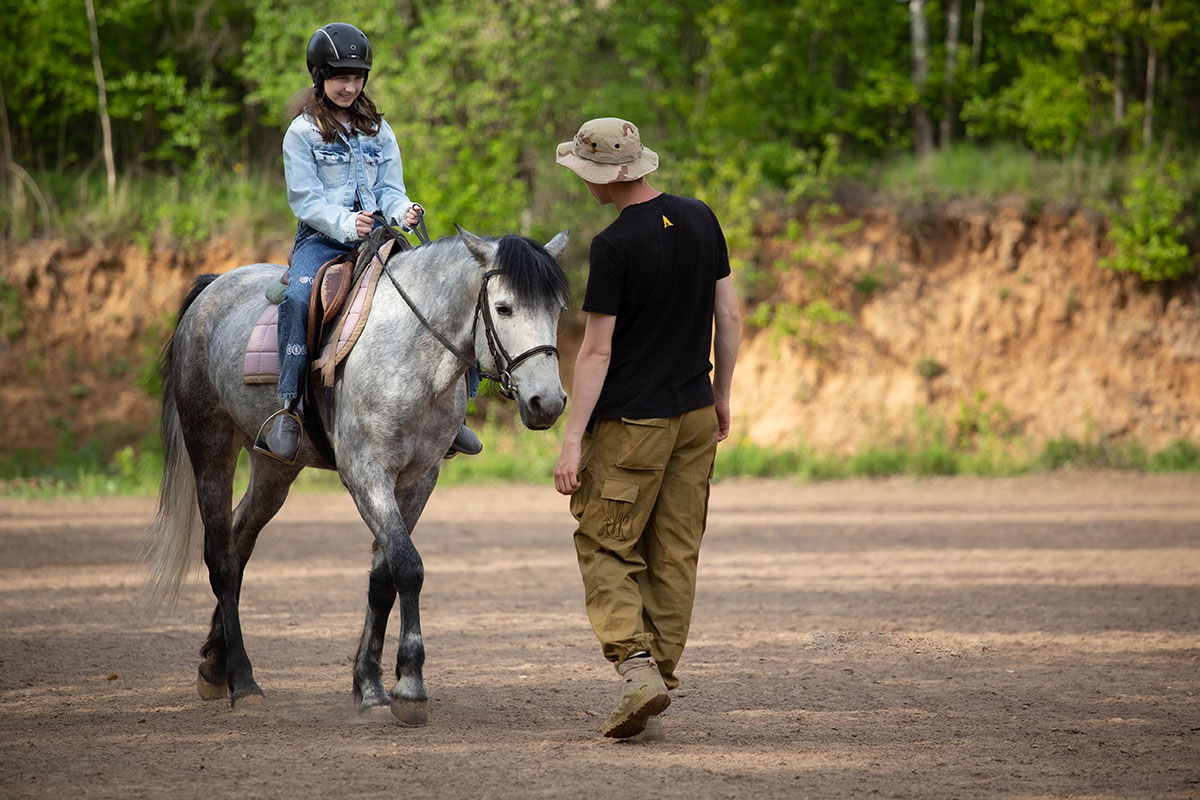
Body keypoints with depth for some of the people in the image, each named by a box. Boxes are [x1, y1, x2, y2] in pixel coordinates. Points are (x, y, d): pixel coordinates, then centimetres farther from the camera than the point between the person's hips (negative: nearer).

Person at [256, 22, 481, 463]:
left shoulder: (378, 132, 16)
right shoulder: (303, 133, 2)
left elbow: (390, 190, 12)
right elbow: (305, 199, -6)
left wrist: (402, 212, -12)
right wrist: (345, 225, -23)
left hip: (375, 240, 4)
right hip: (320, 240, -4)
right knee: (299, 296, -36)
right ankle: (288, 407, -37)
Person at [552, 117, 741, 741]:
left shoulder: (614, 246, -16)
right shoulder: (701, 220, 2)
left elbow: (597, 351, -16)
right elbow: (729, 317, 8)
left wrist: (573, 440, -12)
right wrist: (721, 396, 20)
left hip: (631, 424, -6)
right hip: (696, 415, 6)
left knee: (606, 547, 4)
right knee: (675, 556, 10)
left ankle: (637, 666, -15)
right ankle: (655, 699, 13)